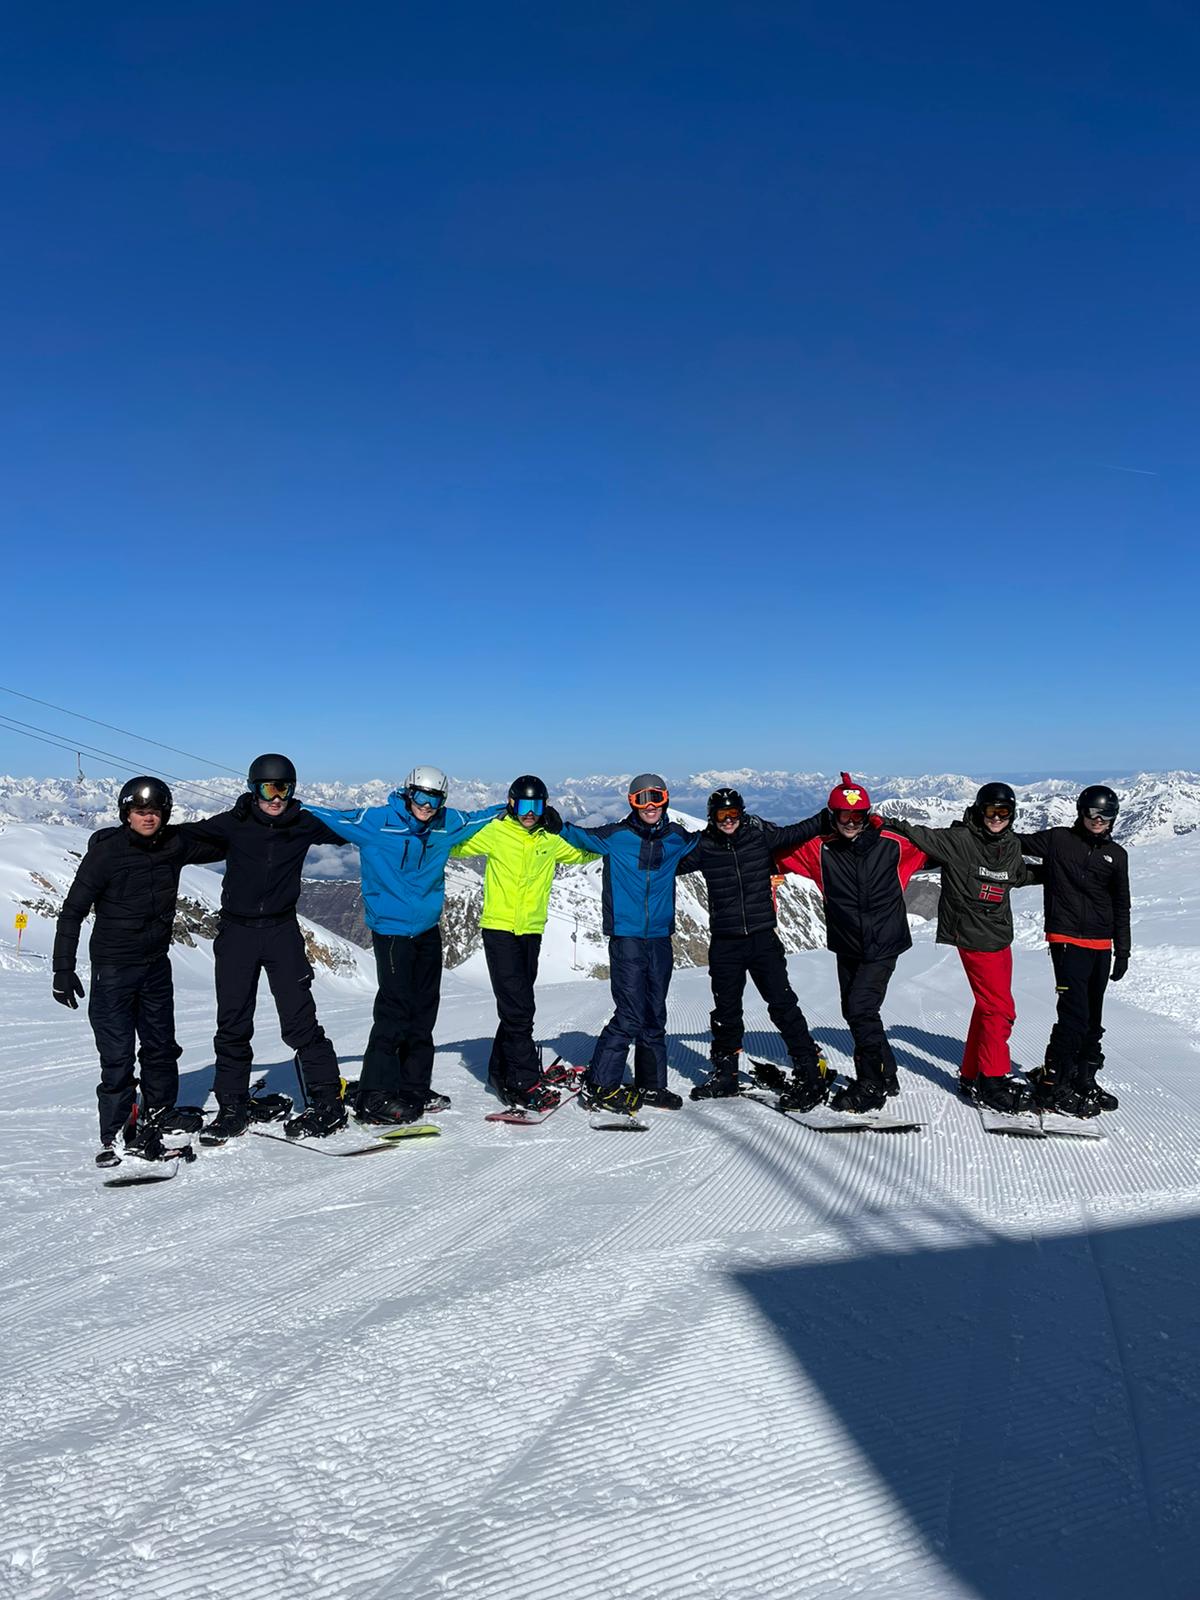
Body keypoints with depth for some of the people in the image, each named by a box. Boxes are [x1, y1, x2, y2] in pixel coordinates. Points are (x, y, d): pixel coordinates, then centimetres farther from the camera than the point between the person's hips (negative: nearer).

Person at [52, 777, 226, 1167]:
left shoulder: (174, 845, -1)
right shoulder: (106, 852, -13)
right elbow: (73, 911, -10)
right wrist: (63, 968, -13)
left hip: (156, 963, 5)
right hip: (113, 967, -5)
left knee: (161, 1044, 16)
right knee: (118, 1054, -6)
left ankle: (159, 1113, 35)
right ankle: (116, 1135, 6)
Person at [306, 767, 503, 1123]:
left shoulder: (446, 825, 5)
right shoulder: (375, 821, -9)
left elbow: (478, 818, 22)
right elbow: (331, 818, -8)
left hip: (428, 930, 7)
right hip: (391, 929, -6)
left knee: (423, 1011, 11)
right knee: (395, 1009, -12)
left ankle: (415, 1087, 22)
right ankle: (375, 1097, -5)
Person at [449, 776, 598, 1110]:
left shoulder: (552, 839, 7)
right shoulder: (494, 832, -4)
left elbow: (582, 852, 23)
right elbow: (454, 844, 2)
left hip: (531, 932, 5)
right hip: (499, 929, -5)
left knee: (518, 1006, 13)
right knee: (518, 1007, -9)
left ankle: (502, 1072, 28)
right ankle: (525, 1082, -3)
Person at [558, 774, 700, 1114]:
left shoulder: (675, 838, 9)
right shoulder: (616, 836, -3)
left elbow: (701, 841, 30)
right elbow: (578, 835, 3)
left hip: (660, 937, 5)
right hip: (626, 936, -5)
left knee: (655, 1016, 12)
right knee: (630, 1015, -11)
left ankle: (651, 1085, 23)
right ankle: (598, 1086, -1)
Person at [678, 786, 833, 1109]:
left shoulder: (760, 834, -2)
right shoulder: (704, 846, 0)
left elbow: (795, 834, -5)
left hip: (763, 937, -2)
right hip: (724, 942, 2)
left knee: (782, 1003, -5)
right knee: (726, 1009, 13)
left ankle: (811, 1069, 4)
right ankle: (725, 1073, 28)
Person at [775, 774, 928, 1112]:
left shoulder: (892, 843, -10)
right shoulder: (821, 848, -6)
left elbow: (929, 849, 6)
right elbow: (782, 853, 2)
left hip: (883, 946, -4)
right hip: (847, 946, 4)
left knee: (861, 1009, -14)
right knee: (854, 1012, 13)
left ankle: (871, 1085, 1)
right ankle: (886, 1076, 32)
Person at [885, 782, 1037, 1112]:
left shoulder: (1012, 845, 10)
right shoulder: (960, 839, -11)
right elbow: (925, 837, -17)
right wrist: (894, 824, -31)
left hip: (1001, 936, 7)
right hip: (974, 938, -7)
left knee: (989, 1007, 14)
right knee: (1000, 1009, -7)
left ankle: (973, 1075, 25)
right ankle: (992, 1082, 4)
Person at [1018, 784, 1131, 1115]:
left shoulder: (1116, 855, 10)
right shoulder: (1058, 840, 0)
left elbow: (1121, 907, 15)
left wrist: (1123, 951, 12)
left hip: (1101, 944, 5)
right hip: (1066, 940, -5)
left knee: (1093, 1017, 13)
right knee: (1075, 1014, -13)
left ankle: (1084, 1079, 26)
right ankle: (1051, 1082, -5)